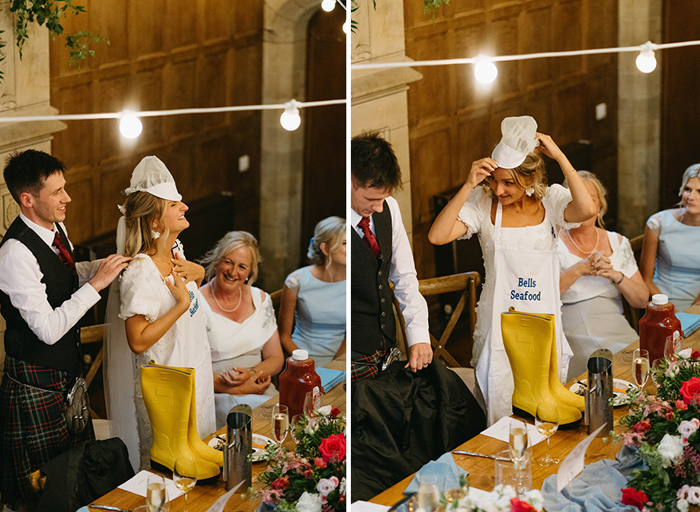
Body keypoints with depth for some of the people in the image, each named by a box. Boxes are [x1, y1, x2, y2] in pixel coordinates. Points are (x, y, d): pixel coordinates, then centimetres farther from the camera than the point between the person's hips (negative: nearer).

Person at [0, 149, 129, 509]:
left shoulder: (56, 229, 0)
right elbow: (48, 329, -30)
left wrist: (107, 265, 3)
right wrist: (95, 283, -28)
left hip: (68, 368, 9)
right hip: (36, 381, -9)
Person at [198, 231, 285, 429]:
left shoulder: (261, 300, 11)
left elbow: (276, 358, 13)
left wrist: (251, 374, -9)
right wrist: (239, 389, -15)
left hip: (258, 389, 4)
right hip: (217, 395, -4)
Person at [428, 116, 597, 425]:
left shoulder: (551, 200, -4)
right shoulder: (483, 204, -6)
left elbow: (586, 209, -25)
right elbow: (437, 236, -18)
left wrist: (559, 155, -21)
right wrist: (469, 185, -22)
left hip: (544, 320, 1)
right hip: (498, 320, -1)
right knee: (499, 407, 5)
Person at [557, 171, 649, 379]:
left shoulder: (618, 243, 14)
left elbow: (642, 299, 9)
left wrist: (615, 275, -9)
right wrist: (578, 270, -20)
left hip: (618, 331, 4)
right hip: (573, 335, -4)